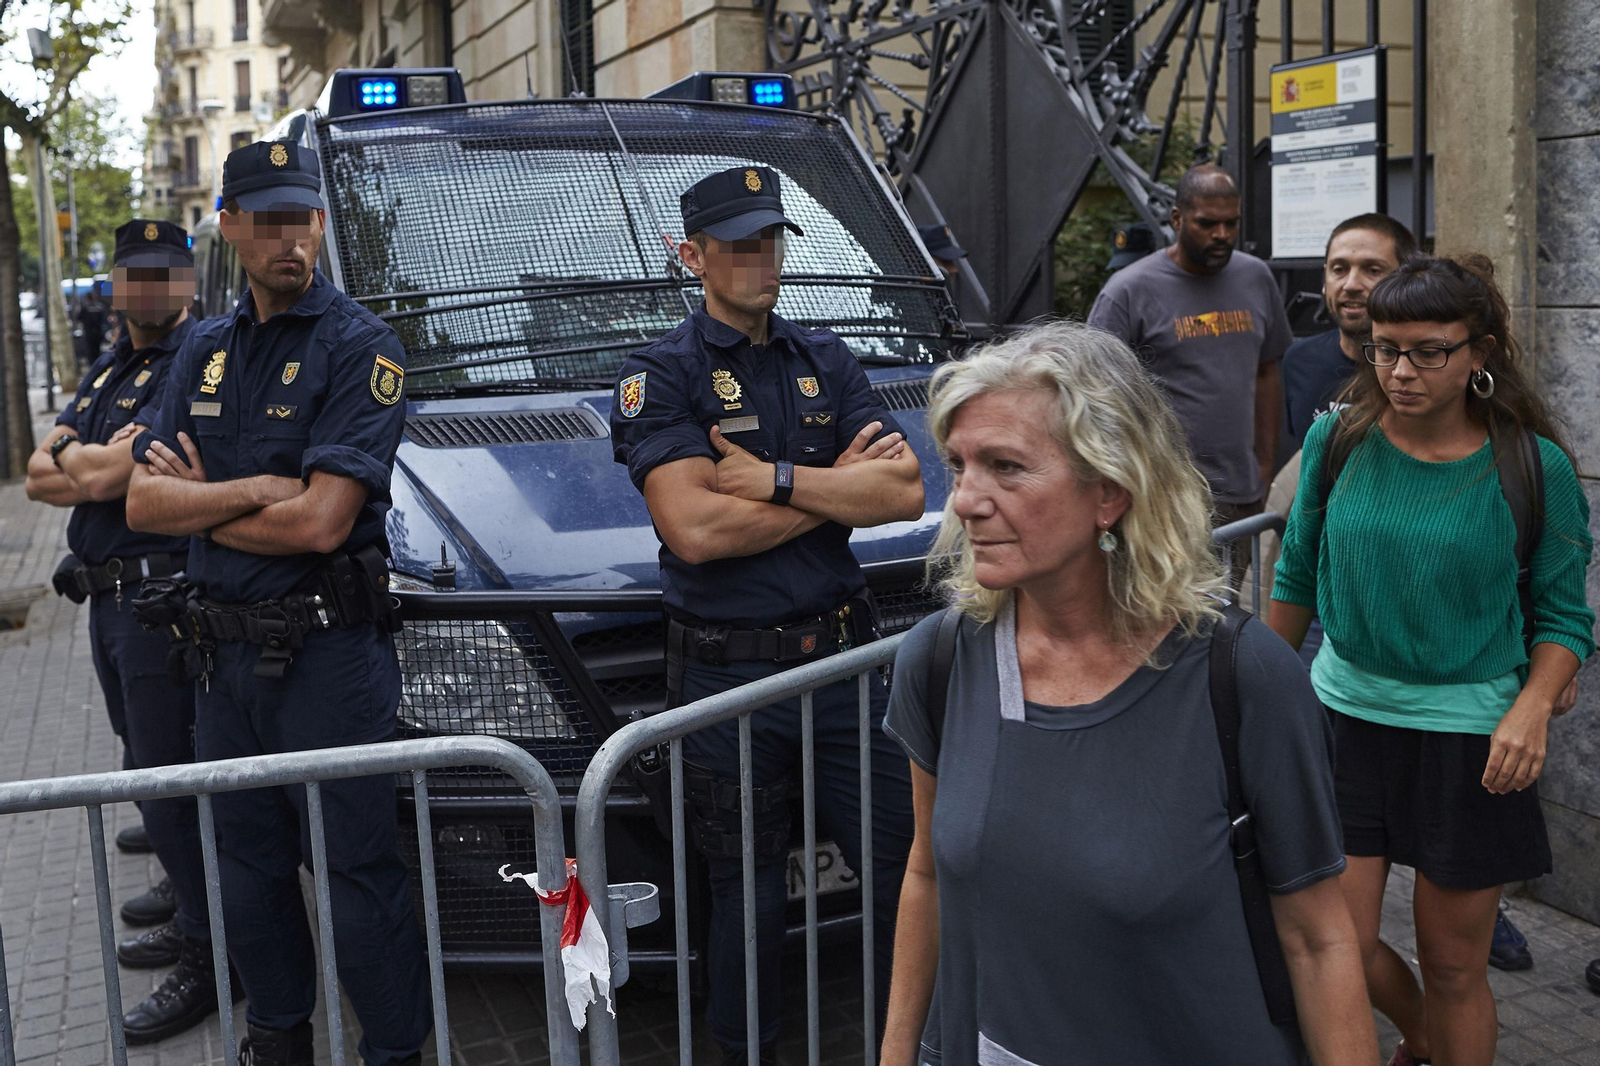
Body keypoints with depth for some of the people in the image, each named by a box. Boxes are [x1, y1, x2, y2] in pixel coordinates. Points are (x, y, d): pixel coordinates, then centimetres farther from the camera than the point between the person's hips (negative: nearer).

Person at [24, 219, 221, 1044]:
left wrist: (76, 460, -2)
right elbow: (39, 474, 8)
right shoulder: (104, 372, 17)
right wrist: (99, 466, -12)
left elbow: (111, 476, -22)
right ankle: (187, 896, 37)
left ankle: (206, 955, 1)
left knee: (167, 777, -7)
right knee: (147, 765, 20)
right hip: (108, 596, 10)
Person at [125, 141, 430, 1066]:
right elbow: (143, 502, 4)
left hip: (330, 652, -7)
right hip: (228, 651, 7)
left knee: (357, 870, 1)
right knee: (249, 867, 19)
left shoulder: (360, 346, -10)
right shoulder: (207, 350, 11)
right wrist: (252, 490, -12)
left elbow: (319, 523, -19)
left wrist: (197, 500, -5)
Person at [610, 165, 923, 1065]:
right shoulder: (662, 375, -4)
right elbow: (694, 529, -19)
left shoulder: (828, 362, 10)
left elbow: (905, 492, -3)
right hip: (729, 678, -3)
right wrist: (840, 485, -10)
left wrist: (770, 478, -13)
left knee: (908, 867, 8)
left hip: (842, 656, 4)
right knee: (751, 898, 11)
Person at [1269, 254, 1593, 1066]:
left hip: (1471, 734, -2)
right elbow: (1298, 577, 9)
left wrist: (1533, 707, -18)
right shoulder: (1337, 441, -4)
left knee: (1453, 965, 8)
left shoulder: (1533, 467, -9)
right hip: (1347, 715, 2)